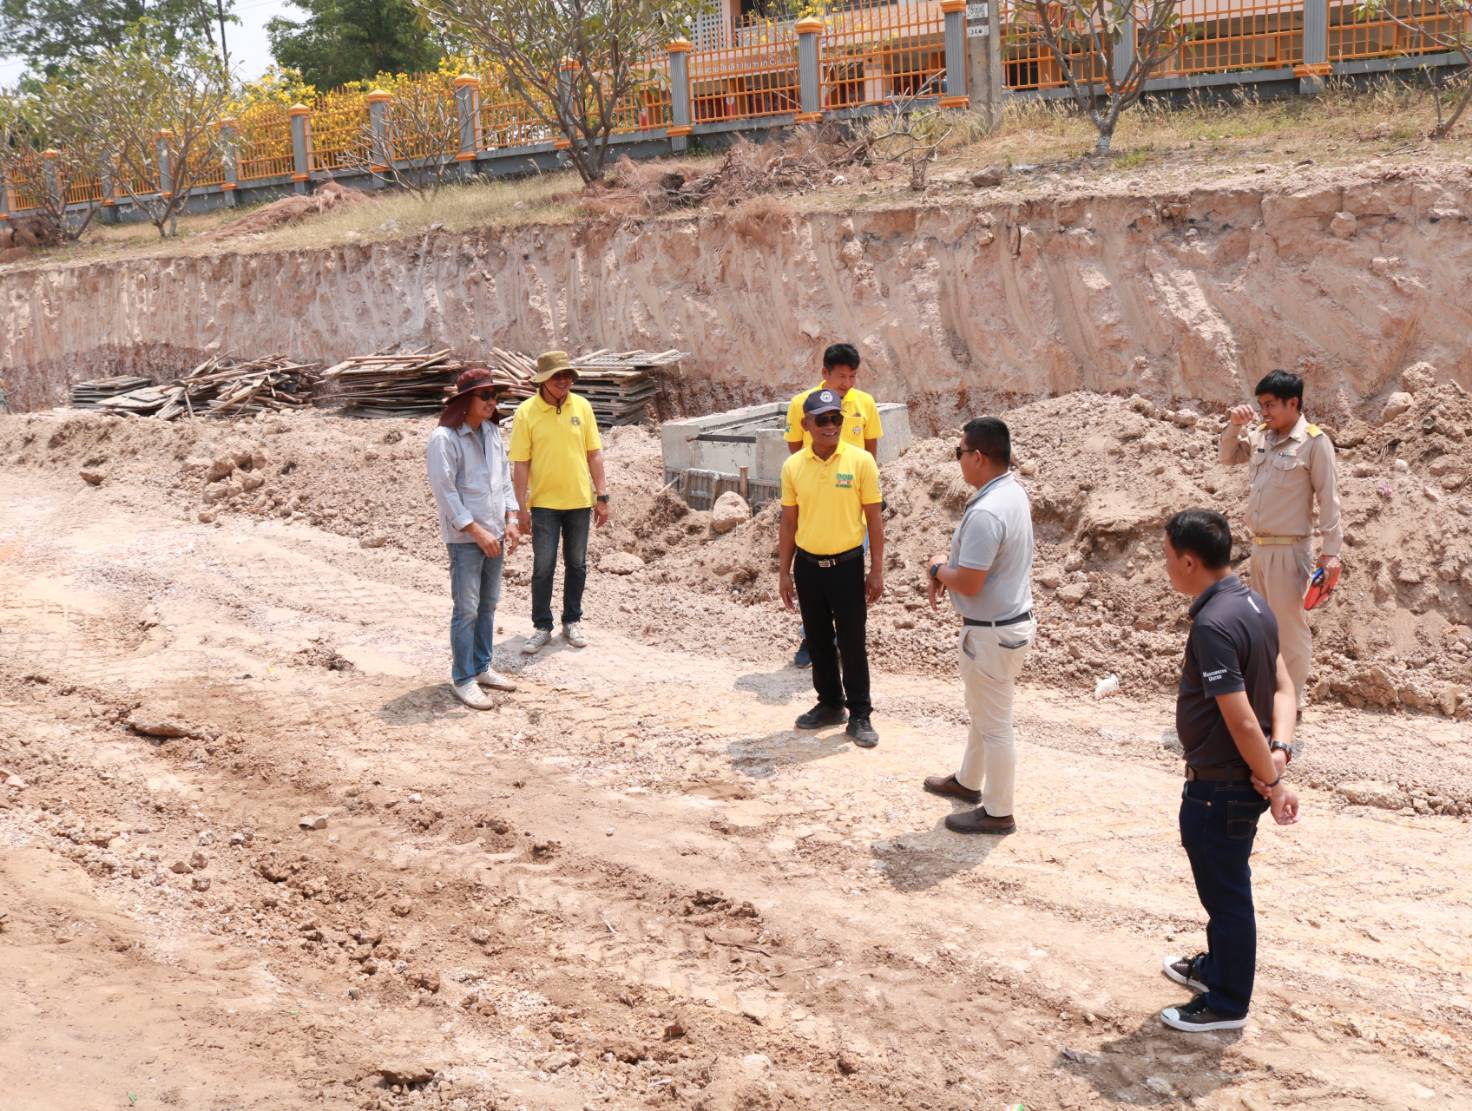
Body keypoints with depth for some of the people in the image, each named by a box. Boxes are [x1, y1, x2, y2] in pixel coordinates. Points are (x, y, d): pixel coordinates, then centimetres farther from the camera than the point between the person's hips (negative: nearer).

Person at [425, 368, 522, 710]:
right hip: (464, 538, -7)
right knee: (466, 609, -3)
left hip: (494, 534, 7)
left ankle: (482, 667, 27)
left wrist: (510, 522, 5)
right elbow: (445, 492, -17)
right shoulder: (444, 438, -14)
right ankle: (463, 679, 5)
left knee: (488, 604, 14)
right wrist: (477, 532, -18)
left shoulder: (492, 432, 8)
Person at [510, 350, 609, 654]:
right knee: (543, 567, 1)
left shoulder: (581, 406, -1)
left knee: (576, 564, 11)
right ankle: (542, 627, 13)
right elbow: (520, 463, -7)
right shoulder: (526, 412, -9)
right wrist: (522, 507, -10)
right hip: (544, 503, -3)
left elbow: (594, 453, 5)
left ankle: (572, 621, 25)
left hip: (579, 501, 3)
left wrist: (601, 496, 2)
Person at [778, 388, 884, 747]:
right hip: (807, 565, 3)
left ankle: (860, 715, 13)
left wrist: (877, 571, -6)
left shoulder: (860, 461, -9)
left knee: (852, 642, 3)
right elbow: (789, 522, 5)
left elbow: (874, 518, -4)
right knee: (819, 640, 14)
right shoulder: (793, 466, -2)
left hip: (847, 565, -3)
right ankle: (829, 704, 29)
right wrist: (784, 572, 5)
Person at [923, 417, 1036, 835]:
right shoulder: (1013, 492, 4)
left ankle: (997, 812, 18)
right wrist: (949, 567, 3)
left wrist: (938, 568, -7)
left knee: (994, 723, 5)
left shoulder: (986, 512, -29)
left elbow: (969, 584, -26)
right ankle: (968, 781, 45)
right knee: (981, 711, 26)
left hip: (993, 632, -10)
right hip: (1013, 619, 10)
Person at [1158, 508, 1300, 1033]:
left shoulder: (1213, 625, -27)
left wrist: (1273, 780, -18)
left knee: (1225, 890, 8)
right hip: (1243, 778, 10)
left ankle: (1227, 1004, 24)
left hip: (1220, 786, -10)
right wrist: (1280, 748, -9)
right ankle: (1218, 966, 46)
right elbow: (1282, 686, 3)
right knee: (1224, 884, 27)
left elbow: (1241, 719, -28)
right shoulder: (1252, 603, 3)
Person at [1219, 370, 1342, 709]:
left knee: (1289, 626, -1)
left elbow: (1328, 498, -11)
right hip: (1259, 547, 7)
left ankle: (1292, 701, 10)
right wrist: (1234, 426, 4)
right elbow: (1228, 456, 23)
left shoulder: (1314, 442, -12)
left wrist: (1331, 549, -14)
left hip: (1289, 550, -7)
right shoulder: (1260, 436, 6)